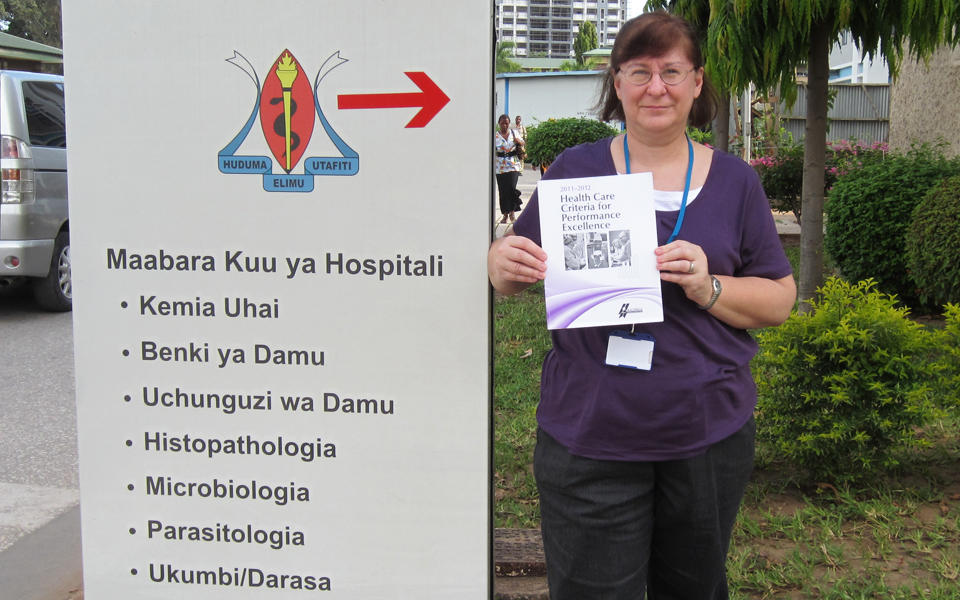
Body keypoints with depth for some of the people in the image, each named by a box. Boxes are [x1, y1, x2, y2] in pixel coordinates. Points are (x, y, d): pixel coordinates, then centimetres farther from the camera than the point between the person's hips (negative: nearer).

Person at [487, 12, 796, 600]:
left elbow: (780, 300, 6)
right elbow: (512, 273, 6)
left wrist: (709, 288, -13)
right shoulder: (575, 169, 3)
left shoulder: (733, 180, 6)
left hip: (709, 434, 2)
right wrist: (505, 261, -17)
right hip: (589, 440, -1)